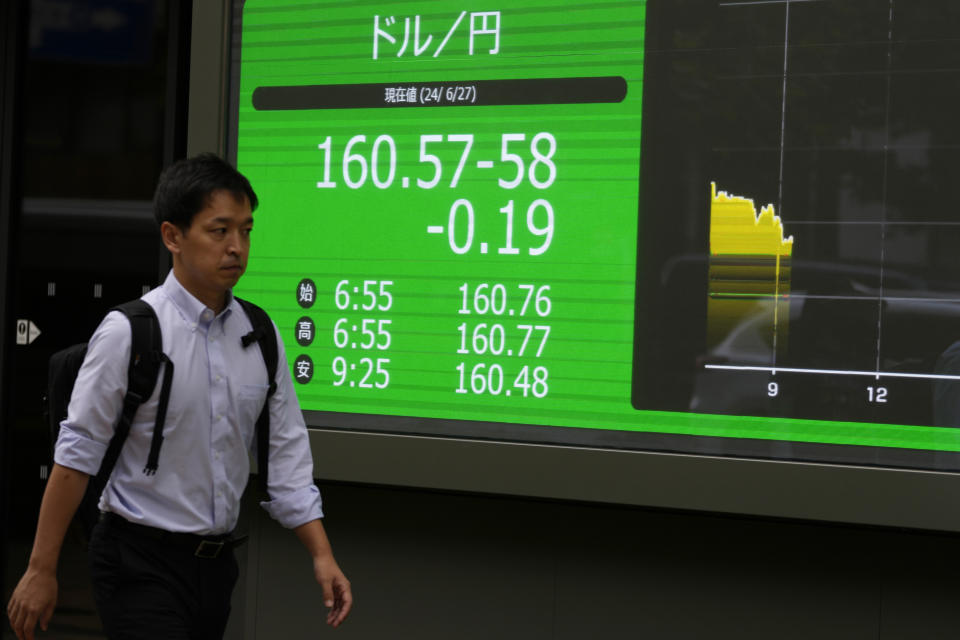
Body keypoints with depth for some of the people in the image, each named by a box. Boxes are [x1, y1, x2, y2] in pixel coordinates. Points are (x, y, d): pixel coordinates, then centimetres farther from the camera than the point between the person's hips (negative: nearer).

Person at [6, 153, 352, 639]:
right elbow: (76, 453, -11)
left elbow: (285, 455, 7)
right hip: (142, 563, -6)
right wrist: (41, 571, -11)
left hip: (215, 560, 6)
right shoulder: (128, 333, -13)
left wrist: (322, 556, 0)